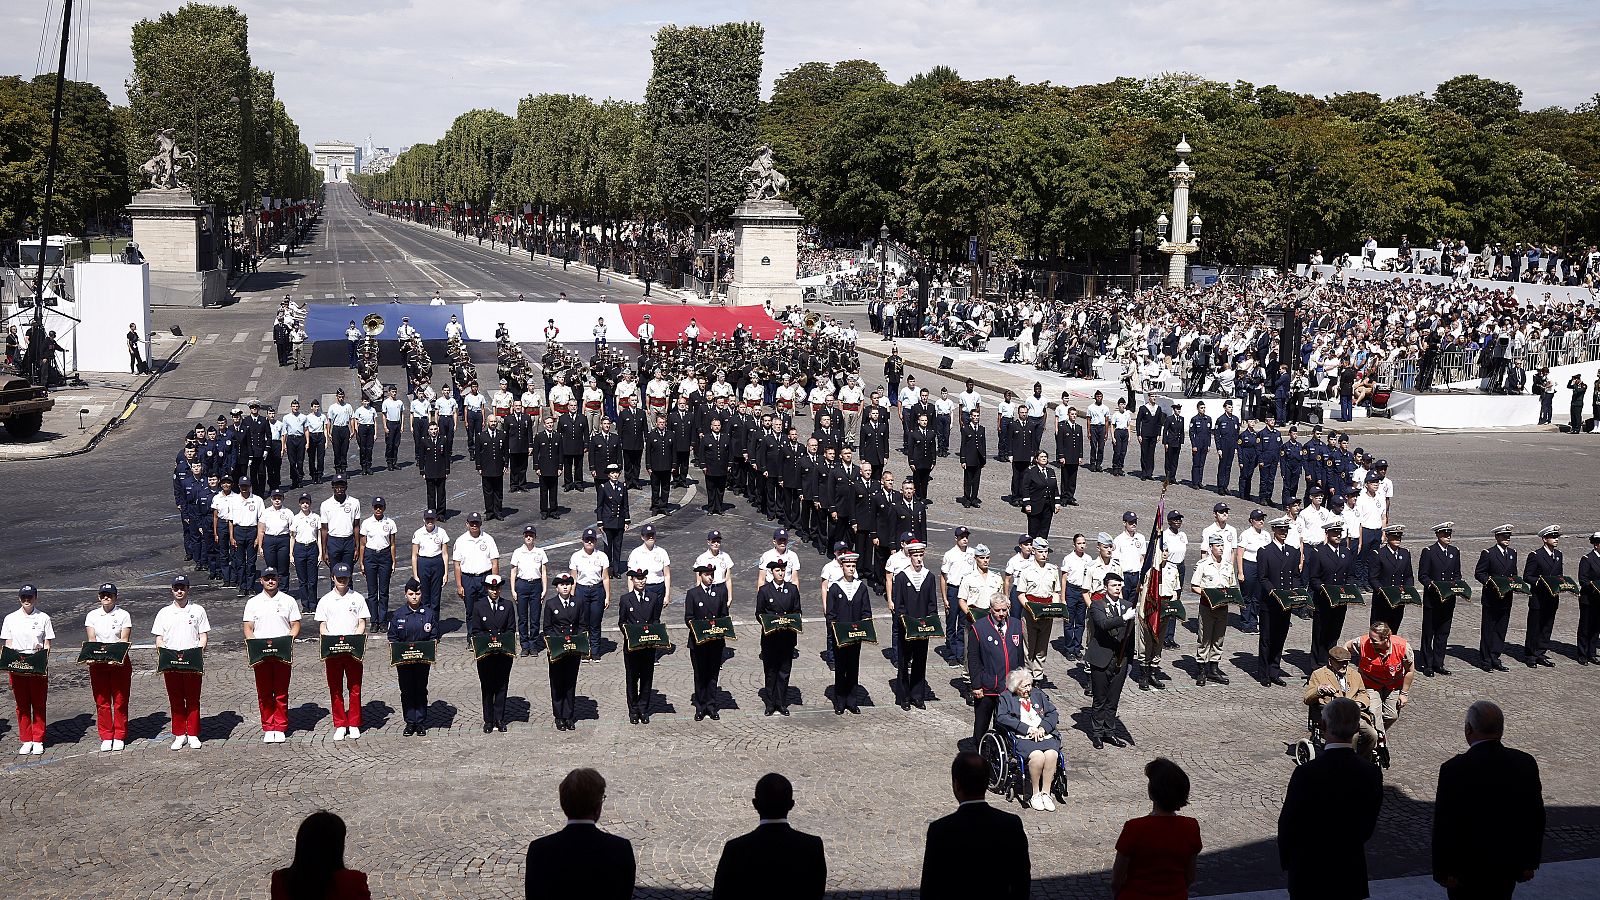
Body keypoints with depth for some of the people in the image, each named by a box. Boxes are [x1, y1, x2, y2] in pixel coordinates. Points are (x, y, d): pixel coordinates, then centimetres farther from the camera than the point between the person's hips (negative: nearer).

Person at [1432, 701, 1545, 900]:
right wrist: (1529, 863, 11)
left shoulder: (1455, 769, -21)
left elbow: (1444, 826, -17)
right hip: (1508, 866, 4)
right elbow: (1536, 818, 0)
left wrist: (1444, 869, -7)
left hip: (1467, 868, -4)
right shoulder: (1526, 764, -8)